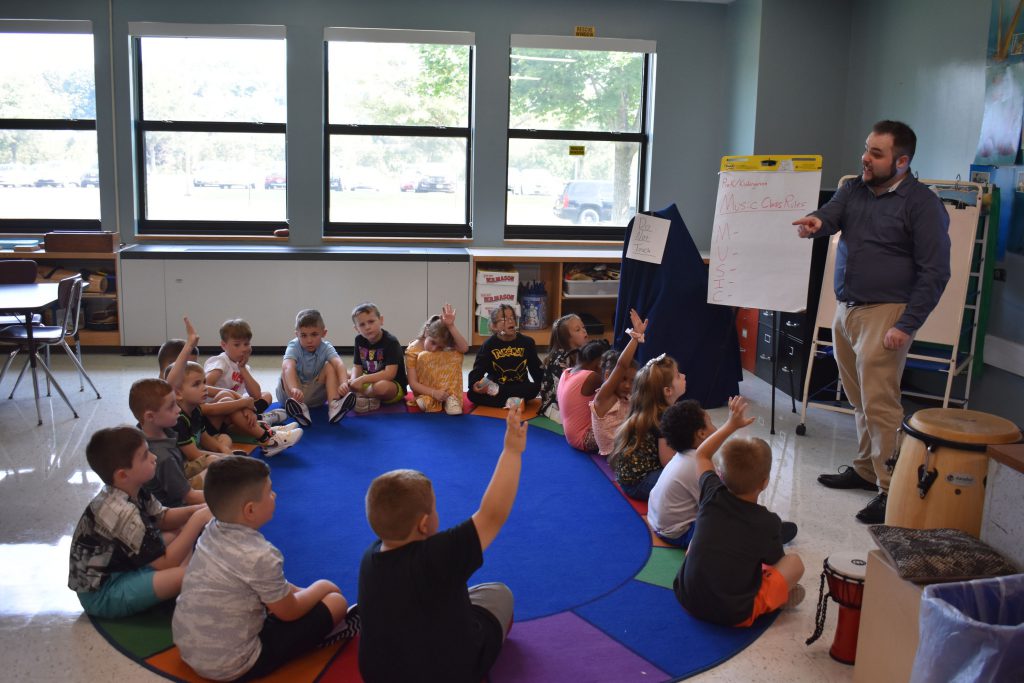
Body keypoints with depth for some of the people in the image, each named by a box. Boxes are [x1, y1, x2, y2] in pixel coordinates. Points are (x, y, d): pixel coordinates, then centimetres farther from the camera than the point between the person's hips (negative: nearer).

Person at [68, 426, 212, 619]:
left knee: (179, 531, 7)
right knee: (189, 574, -28)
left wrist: (197, 509, -7)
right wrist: (198, 519, -22)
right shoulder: (123, 513, -30)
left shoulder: (132, 492, -4)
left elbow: (163, 518, 12)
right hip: (101, 595, -10)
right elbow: (166, 563, -24)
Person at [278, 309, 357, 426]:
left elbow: (339, 364, -33)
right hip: (291, 394, -1)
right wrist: (294, 389, -60)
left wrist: (344, 383, -55)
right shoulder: (293, 346, -19)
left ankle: (333, 406, -33)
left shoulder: (326, 347, -13)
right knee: (285, 370, -27)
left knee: (330, 366, -17)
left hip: (315, 394, 1)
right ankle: (300, 408, -43)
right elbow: (288, 367, -40)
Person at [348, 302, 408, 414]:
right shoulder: (359, 340, 1)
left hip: (394, 386, -7)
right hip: (370, 383, 7)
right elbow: (357, 367, 0)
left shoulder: (391, 342, -19)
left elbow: (389, 374, -27)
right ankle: (369, 399, -14)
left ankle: (359, 395, -8)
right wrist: (354, 381, -23)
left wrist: (362, 379, -31)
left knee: (381, 386, -39)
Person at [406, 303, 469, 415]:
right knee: (424, 357, -29)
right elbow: (412, 383, -23)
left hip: (444, 387, 3)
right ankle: (428, 399, -28)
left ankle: (450, 397, -27)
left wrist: (451, 326, -37)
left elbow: (464, 348, -30)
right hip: (424, 390, -3)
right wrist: (433, 392, -38)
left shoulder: (444, 346, -9)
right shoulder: (413, 349, -19)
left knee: (456, 355, -21)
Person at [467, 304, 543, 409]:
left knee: (534, 388, -31)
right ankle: (509, 402, -33)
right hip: (493, 385, -1)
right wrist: (474, 385, -31)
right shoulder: (488, 345, -3)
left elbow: (536, 369, 2)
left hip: (520, 388, 1)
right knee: (472, 394, -27)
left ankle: (496, 391, -26)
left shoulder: (527, 342, 1)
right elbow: (477, 370, -9)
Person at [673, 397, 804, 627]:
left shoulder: (712, 496, -2)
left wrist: (731, 425, 22)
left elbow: (701, 455, 18)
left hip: (688, 600, 3)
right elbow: (775, 564, 8)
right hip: (734, 615, -3)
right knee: (795, 562, 7)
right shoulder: (769, 523, -11)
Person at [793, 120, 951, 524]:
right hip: (845, 309, 7)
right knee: (859, 399, 14)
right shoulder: (853, 190, 11)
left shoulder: (921, 203, -7)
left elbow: (935, 272, -9)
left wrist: (906, 326, -14)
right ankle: (866, 469, 27)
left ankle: (892, 489, -2)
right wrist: (815, 223, -33)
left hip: (885, 313, -6)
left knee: (879, 403, -9)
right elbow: (830, 215, -8)